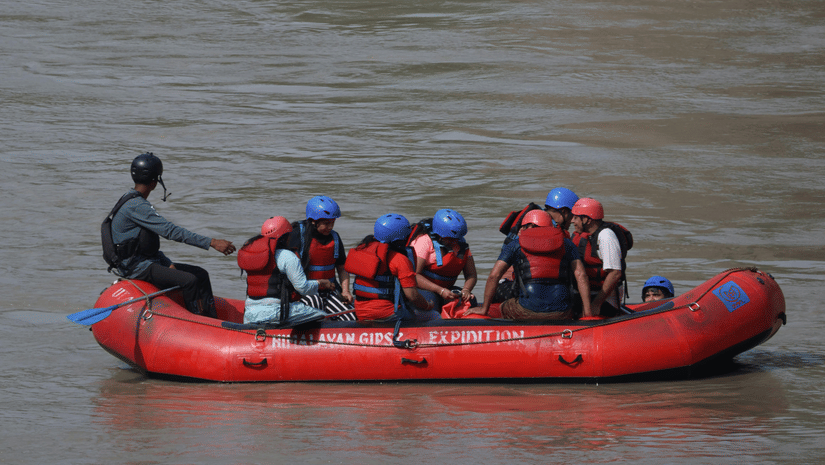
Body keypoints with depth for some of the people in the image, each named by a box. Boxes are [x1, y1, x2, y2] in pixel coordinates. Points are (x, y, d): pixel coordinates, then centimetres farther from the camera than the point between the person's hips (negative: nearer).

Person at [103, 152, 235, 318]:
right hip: (136, 267, -11)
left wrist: (167, 264, 1)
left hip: (146, 260, 11)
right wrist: (212, 243, -29)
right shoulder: (135, 206, -20)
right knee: (190, 280, -24)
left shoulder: (136, 202, 15)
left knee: (201, 275, 6)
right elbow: (170, 231, -27)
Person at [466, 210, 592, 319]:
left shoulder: (515, 245, 14)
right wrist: (588, 313, 7)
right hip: (561, 315, 1)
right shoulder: (566, 244, 18)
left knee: (503, 308, 30)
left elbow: (494, 276, 7)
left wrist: (484, 309, 16)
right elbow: (581, 275, 8)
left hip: (528, 311, -1)